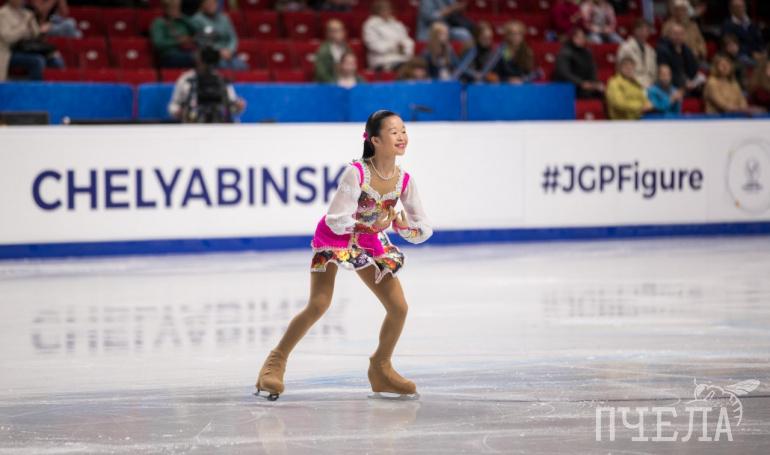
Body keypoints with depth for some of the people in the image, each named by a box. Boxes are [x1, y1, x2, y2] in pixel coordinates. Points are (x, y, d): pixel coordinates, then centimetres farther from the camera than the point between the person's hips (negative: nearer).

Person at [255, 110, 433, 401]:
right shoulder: (356, 173, -29)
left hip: (371, 243, 5)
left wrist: (402, 225, -25)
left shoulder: (403, 180, -14)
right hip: (334, 239, -5)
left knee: (399, 307, -2)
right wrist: (371, 223, -20)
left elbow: (423, 230, -6)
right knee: (318, 305, -17)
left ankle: (381, 368, 20)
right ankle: (276, 361, -1)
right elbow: (337, 221, -32)